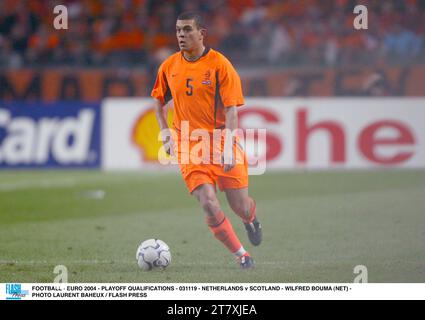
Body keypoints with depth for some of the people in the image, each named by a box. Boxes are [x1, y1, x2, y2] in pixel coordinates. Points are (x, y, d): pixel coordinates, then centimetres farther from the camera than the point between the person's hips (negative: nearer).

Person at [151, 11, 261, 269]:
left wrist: (228, 149, -22)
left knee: (240, 207, 4)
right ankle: (241, 255, 1)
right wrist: (166, 136, 6)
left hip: (221, 140, -2)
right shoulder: (169, 67, 4)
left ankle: (252, 219, 42)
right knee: (209, 205, -15)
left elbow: (231, 110, -12)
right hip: (188, 147, 2)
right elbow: (159, 102, 20)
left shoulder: (220, 64, -8)